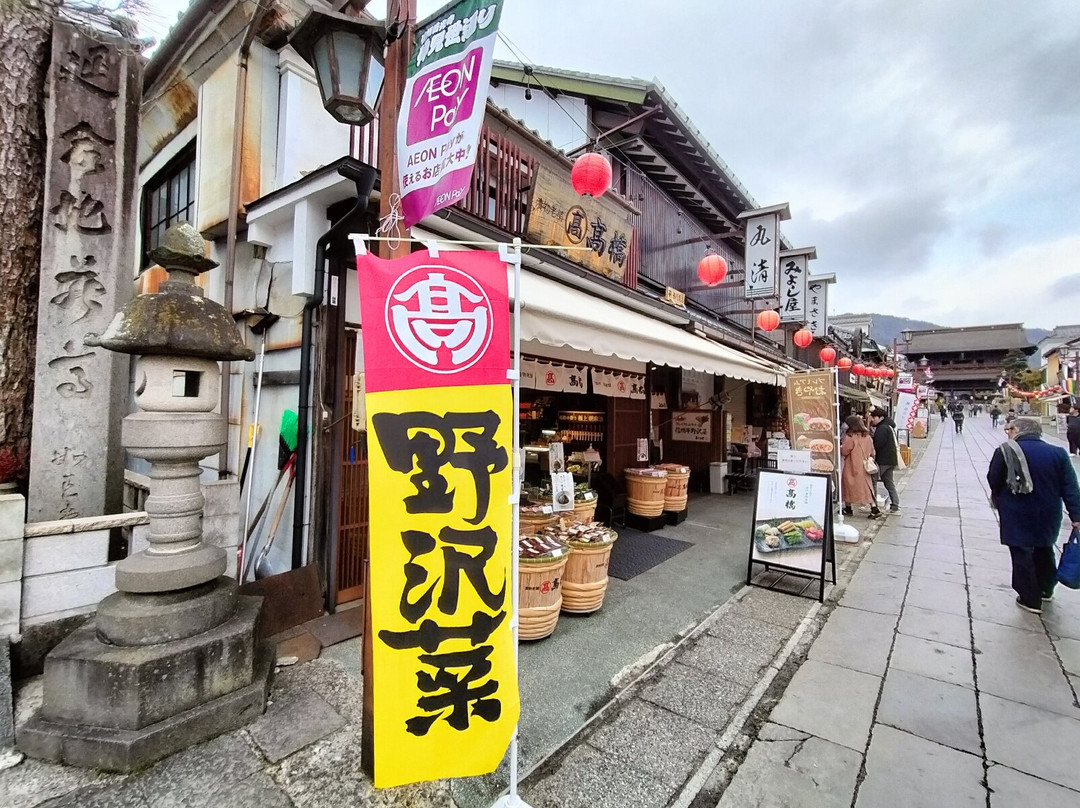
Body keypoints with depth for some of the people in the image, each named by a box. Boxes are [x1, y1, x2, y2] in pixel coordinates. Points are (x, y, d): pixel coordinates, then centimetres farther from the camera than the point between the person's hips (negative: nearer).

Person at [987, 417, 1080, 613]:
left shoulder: (1005, 451, -12)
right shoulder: (1058, 453, -1)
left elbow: (993, 481, -7)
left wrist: (998, 500, 12)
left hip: (1017, 515, -5)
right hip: (1048, 515, 5)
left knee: (1022, 554, 6)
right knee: (1044, 550, 25)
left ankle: (1030, 599, 14)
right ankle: (1046, 589, 42)